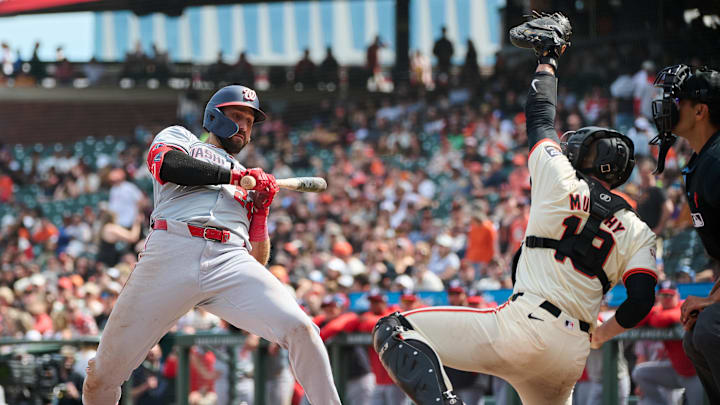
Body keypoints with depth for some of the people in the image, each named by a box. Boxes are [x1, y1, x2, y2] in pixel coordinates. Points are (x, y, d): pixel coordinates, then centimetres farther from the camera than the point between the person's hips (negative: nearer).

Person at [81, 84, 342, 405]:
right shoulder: (179, 138, 26)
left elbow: (259, 260, 28)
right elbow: (166, 165, -1)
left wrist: (261, 212, 11)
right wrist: (235, 175, 3)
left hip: (232, 263, 3)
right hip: (171, 252, -3)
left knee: (300, 330, -22)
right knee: (102, 378, -6)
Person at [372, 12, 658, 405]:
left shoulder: (562, 182, 5)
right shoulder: (637, 233, 13)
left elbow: (540, 116, 19)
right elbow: (641, 301, 4)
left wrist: (548, 56, 34)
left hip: (522, 328, -5)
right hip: (571, 355, 5)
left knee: (394, 330, -5)